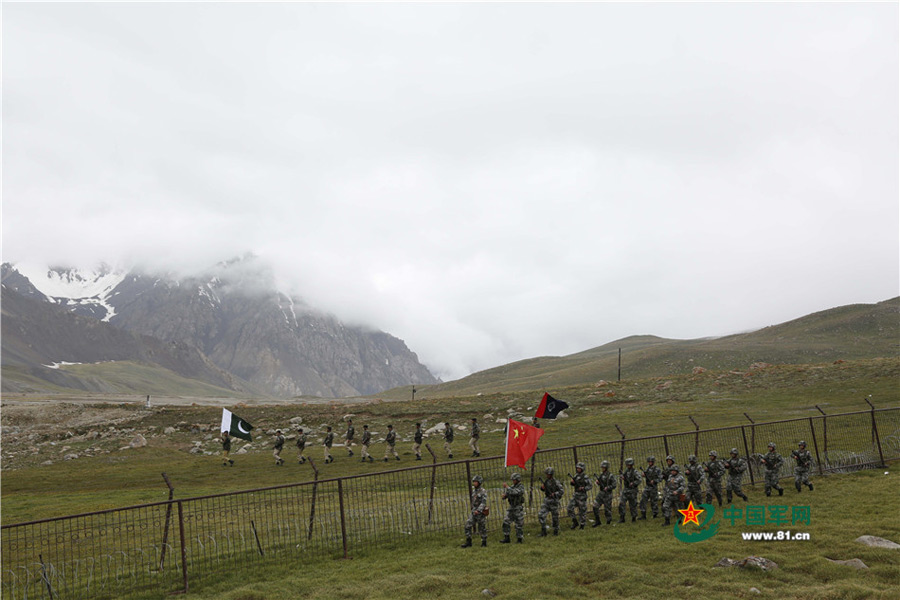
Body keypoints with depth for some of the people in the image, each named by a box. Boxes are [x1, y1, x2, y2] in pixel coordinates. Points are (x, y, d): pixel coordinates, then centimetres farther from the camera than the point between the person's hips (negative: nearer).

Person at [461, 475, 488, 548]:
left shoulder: (483, 491, -10)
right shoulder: (473, 491, 11)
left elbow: (483, 502, -19)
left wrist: (478, 510, -29)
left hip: (481, 512, -6)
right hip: (474, 512, 6)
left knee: (482, 528, 3)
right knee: (468, 526, -5)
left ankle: (484, 542, 20)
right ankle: (468, 542, 0)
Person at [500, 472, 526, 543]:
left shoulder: (521, 487, -12)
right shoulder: (512, 487, 9)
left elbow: (514, 492, -30)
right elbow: (506, 495, 11)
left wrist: (507, 487, -24)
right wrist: (503, 496, -12)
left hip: (518, 508, -6)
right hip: (511, 508, 6)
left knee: (519, 524, 1)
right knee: (506, 522, 1)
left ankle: (519, 539, 14)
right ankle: (506, 538, 8)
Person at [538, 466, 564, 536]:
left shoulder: (556, 482, -13)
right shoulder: (546, 480, 6)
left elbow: (562, 491, -13)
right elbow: (543, 490, 19)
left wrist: (554, 494, -25)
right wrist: (542, 487, -4)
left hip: (554, 501, -5)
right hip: (546, 500, 5)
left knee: (555, 516, 6)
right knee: (541, 515, -8)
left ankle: (556, 531, 26)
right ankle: (543, 532, -2)